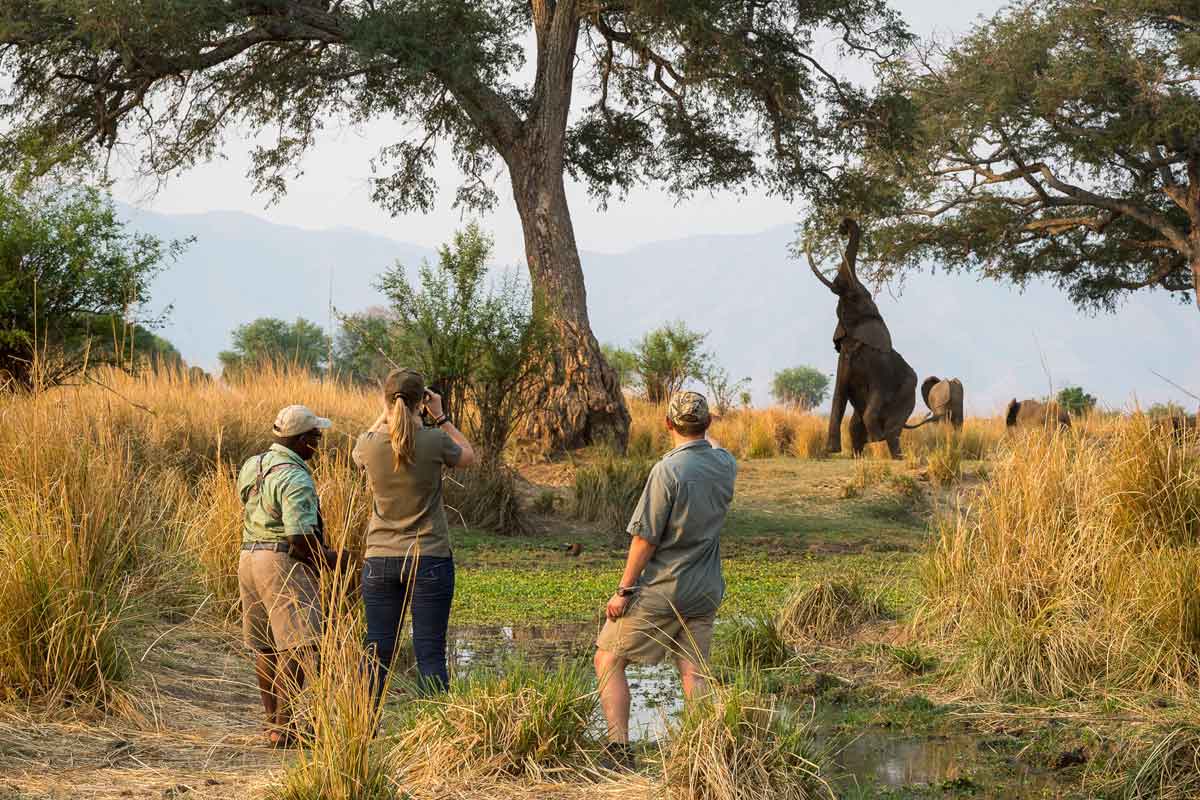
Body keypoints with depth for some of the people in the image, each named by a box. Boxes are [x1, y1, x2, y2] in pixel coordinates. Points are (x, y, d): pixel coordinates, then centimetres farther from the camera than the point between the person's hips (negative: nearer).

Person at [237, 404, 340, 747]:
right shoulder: (295, 478, -16)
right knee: (298, 645, -11)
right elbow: (301, 541, -20)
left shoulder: (252, 466, 11)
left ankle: (272, 722, 21)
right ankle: (284, 726, -17)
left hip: (249, 559, 10)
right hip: (284, 564, -9)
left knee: (265, 647, 15)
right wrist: (334, 559, -5)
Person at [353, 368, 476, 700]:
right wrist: (440, 417, 12)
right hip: (430, 559, -2)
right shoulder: (434, 441, -11)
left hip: (380, 560, 2)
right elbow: (468, 455, 11)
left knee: (377, 653, 7)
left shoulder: (370, 444, -6)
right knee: (430, 653, 0)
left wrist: (385, 416, 18)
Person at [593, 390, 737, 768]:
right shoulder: (725, 465, 1)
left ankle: (619, 747, -1)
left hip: (661, 590, -6)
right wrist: (703, 434, 49)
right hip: (706, 592, 6)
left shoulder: (668, 470, -19)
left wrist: (624, 590, -10)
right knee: (694, 673, 10)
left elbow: (645, 538, -17)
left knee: (608, 660, 6)